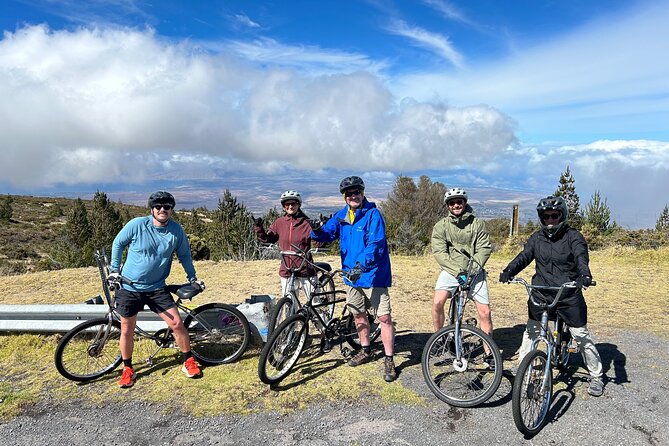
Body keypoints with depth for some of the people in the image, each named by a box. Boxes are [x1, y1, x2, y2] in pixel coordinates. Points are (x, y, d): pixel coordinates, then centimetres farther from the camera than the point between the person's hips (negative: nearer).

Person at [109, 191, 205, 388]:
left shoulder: (176, 230, -8)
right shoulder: (137, 225, -14)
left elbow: (184, 255, 8)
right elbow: (118, 243, 2)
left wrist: (192, 277, 9)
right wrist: (114, 270, 3)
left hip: (156, 288, 1)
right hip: (129, 287, -1)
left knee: (176, 323, -5)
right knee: (127, 330, 9)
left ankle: (189, 362, 14)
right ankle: (127, 370, 30)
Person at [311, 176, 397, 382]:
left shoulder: (373, 214, -13)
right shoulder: (341, 215, 6)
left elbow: (375, 244, -22)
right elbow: (327, 233, 5)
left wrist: (361, 264, -36)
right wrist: (317, 231, -19)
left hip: (373, 274, -6)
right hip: (351, 273, 7)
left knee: (384, 317, -6)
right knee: (358, 314, 19)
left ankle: (389, 360, 6)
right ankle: (366, 350, 38)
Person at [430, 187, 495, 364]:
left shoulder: (478, 223, 2)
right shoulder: (441, 226, -1)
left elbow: (484, 248, -4)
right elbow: (439, 252, -10)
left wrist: (474, 267, -20)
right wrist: (458, 271, -21)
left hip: (474, 272, 1)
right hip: (451, 271, -1)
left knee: (485, 312, -4)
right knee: (437, 302, -22)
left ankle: (489, 353, 13)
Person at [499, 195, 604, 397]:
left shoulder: (573, 236, -4)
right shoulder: (536, 238, 5)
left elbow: (581, 256, -20)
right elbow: (524, 256, -7)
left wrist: (584, 274, -42)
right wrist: (509, 270, -26)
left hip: (569, 295, -3)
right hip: (540, 292, 3)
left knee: (582, 336, 7)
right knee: (531, 331, 9)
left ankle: (596, 376, 25)